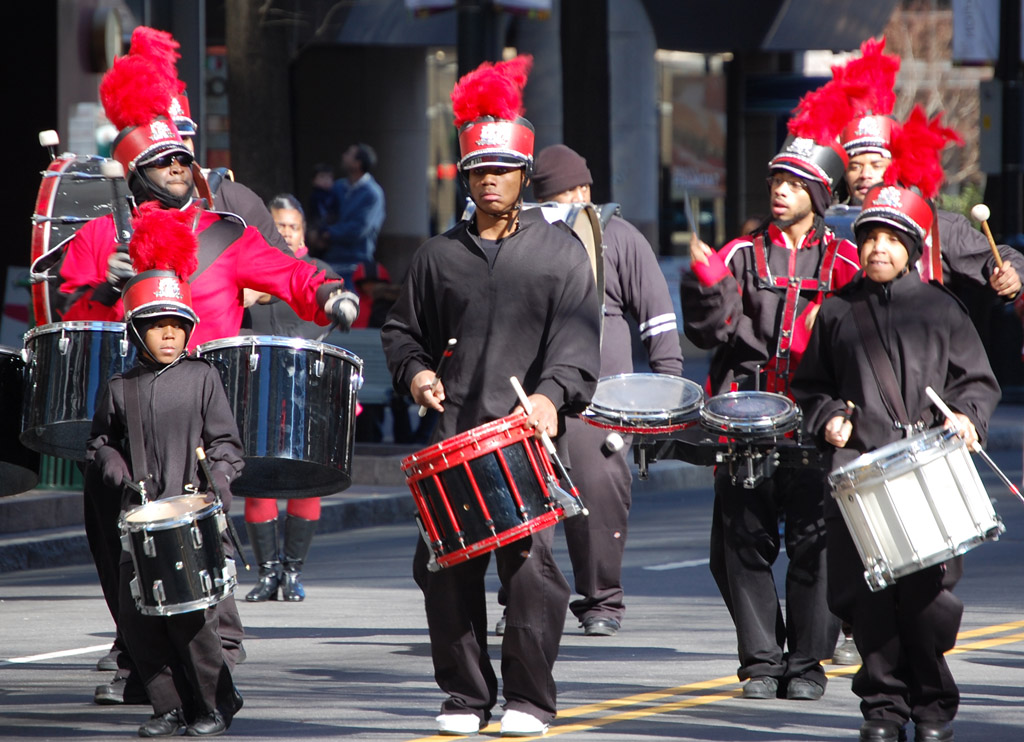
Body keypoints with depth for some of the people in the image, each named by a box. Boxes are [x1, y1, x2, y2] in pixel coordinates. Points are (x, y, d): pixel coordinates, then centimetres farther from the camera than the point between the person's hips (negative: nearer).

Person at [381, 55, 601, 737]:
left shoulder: (560, 252, 6)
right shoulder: (439, 256, 15)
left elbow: (578, 336, -3)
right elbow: (403, 330, 23)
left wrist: (552, 394, -20)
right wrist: (415, 372, 1)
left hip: (531, 432, -3)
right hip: (455, 433, 3)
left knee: (531, 564, -9)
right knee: (447, 565, -1)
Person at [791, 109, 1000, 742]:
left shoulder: (940, 308, 11)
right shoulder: (837, 312, 15)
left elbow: (979, 380, 11)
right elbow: (811, 384, 22)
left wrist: (967, 416, -8)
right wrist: (828, 417, 3)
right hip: (859, 467, 1)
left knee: (929, 589, -8)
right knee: (865, 589, -8)